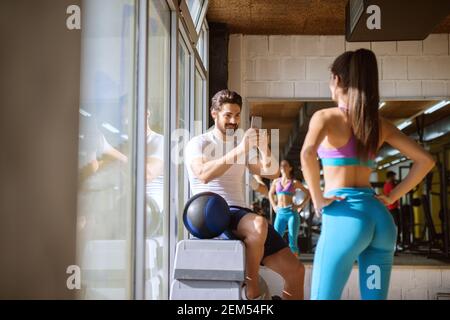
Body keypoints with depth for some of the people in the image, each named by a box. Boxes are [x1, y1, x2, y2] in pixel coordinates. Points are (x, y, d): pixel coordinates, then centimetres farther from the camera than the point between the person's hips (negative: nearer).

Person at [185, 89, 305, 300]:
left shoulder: (244, 147, 20)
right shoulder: (197, 144, 2)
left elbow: (272, 173, 8)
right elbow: (204, 174, -20)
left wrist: (264, 148, -11)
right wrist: (239, 150, -27)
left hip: (240, 214, 6)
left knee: (295, 271, -4)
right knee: (259, 224, -38)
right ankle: (252, 290, -17)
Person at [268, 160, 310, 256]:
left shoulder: (295, 182, 4)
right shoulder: (276, 181, 12)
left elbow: (308, 193, 10)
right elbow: (270, 194, 30)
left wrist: (301, 206, 0)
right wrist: (274, 206, 16)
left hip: (292, 213, -3)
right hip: (280, 214, 3)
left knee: (292, 242, -5)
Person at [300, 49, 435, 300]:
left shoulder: (326, 117, -3)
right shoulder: (381, 125, 12)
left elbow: (308, 153, -24)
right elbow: (426, 161, 11)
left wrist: (318, 199, -13)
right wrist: (391, 197, 11)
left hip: (345, 217, -5)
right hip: (380, 218, 6)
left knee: (323, 296, 3)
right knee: (374, 297, 9)